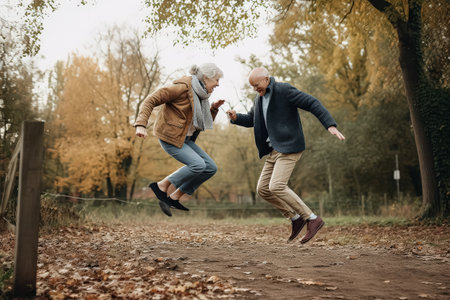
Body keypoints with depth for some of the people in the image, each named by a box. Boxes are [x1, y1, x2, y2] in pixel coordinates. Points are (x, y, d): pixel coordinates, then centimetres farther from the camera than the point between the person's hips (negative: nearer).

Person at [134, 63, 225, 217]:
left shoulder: (201, 94, 10)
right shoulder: (183, 87, -16)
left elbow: (206, 123, 19)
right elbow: (151, 100, -18)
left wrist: (214, 108, 0)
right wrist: (141, 125, -29)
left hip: (185, 138, 9)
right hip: (170, 136, -9)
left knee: (211, 168, -2)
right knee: (198, 165, -21)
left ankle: (175, 198, 4)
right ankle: (162, 186, -2)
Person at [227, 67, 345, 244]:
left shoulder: (283, 90, -10)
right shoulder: (261, 98, 16)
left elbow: (313, 104, -16)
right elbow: (250, 120, 27)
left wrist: (330, 125, -27)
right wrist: (235, 117, 4)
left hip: (289, 147, -9)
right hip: (275, 150, 9)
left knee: (276, 187, -20)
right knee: (263, 189, 6)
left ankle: (312, 219, -10)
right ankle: (296, 218, 15)